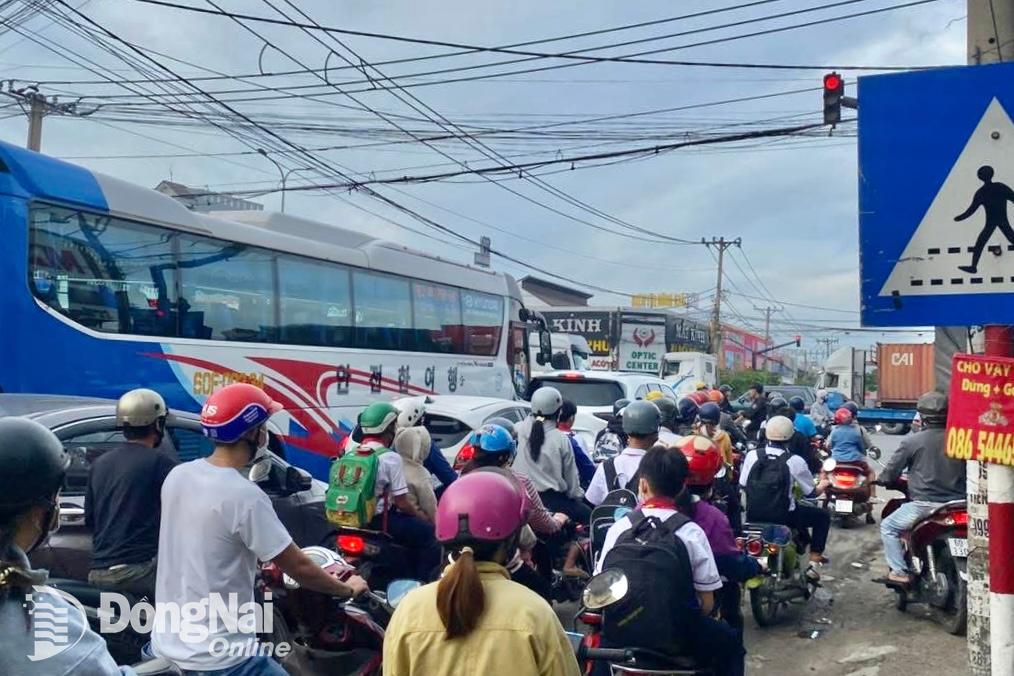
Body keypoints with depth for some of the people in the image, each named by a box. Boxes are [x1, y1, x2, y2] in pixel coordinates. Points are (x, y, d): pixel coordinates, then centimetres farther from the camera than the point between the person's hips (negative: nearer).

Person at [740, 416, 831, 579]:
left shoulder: (752, 455, -4)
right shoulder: (795, 461, -12)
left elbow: (743, 485, 7)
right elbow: (811, 493, -2)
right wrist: (823, 486, 21)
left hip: (753, 516, 4)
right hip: (783, 517, -4)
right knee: (823, 516, 19)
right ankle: (813, 564, 13)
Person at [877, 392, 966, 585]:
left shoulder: (912, 441, -7)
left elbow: (891, 471, -1)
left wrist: (882, 479, 20)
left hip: (925, 504, -4)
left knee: (888, 527, 15)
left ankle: (899, 571, 7)